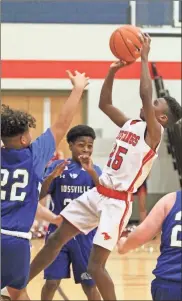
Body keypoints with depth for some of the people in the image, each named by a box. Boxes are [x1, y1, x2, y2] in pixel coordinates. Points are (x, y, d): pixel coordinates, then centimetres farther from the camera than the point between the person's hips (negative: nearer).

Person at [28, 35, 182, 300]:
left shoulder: (154, 132, -11)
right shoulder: (129, 125, 12)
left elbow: (145, 95, -25)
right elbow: (104, 104, 19)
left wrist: (144, 57, -19)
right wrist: (113, 70, 8)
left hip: (117, 201, -8)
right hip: (97, 193, 8)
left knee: (95, 266, -11)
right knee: (56, 239, 12)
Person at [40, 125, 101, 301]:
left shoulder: (94, 170, 3)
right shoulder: (57, 166, 1)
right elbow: (40, 195, -5)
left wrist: (91, 172, -28)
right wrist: (52, 176, -24)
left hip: (85, 235, 1)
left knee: (89, 284, 6)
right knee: (52, 282, -2)